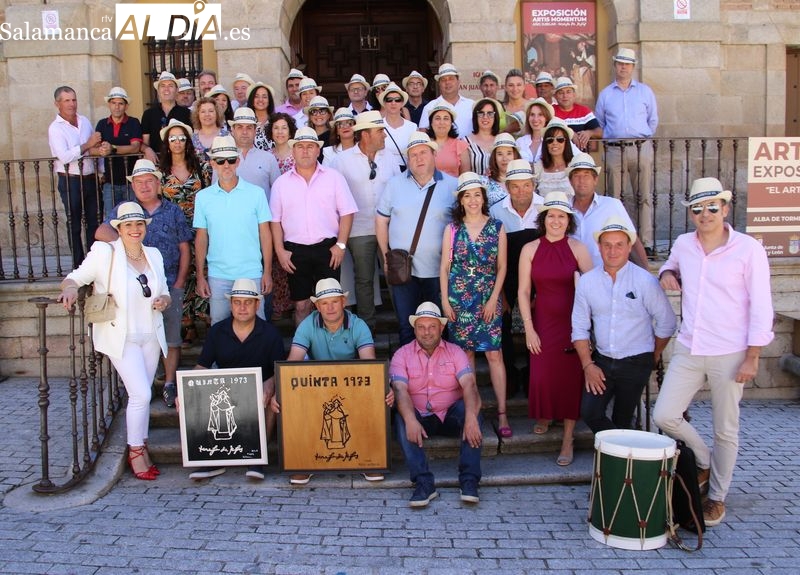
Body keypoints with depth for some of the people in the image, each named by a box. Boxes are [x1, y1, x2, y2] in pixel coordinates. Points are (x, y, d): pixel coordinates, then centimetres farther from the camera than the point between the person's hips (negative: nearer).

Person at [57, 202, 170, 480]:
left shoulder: (154, 255, 8)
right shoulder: (104, 252, -8)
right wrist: (70, 288, -31)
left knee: (141, 395, 12)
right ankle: (136, 452, 9)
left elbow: (164, 292, 17)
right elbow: (76, 277, -9)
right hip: (121, 337, -5)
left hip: (151, 335, 5)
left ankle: (141, 447, 24)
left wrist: (163, 300, -5)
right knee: (141, 394, -10)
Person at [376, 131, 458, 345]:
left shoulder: (452, 185, 0)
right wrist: (386, 256, 5)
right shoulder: (394, 184, 5)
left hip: (439, 270, -1)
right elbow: (381, 220, 9)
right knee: (406, 326, 7)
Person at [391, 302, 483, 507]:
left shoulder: (455, 352, 1)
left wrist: (471, 418, -35)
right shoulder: (402, 355, 0)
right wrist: (411, 420, -37)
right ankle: (423, 482, -34)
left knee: (470, 409, -29)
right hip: (419, 418, 0)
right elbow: (400, 390, -17)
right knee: (401, 420, -31)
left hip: (450, 416, 0)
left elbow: (469, 385, -15)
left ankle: (469, 480, -30)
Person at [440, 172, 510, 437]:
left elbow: (501, 267, 2)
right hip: (459, 299, 1)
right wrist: (445, 300, -1)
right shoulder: (452, 228, 4)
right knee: (466, 353, 7)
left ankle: (502, 412, 2)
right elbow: (444, 266, 5)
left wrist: (493, 299, -5)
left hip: (488, 300, -1)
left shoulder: (497, 227, 2)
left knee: (494, 354, -4)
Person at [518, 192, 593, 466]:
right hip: (542, 321, 1)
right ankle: (545, 415, 33)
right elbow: (524, 291, 0)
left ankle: (567, 439, 10)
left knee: (571, 376, -1)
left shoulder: (578, 249, -3)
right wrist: (529, 328, -5)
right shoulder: (530, 249, 0)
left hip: (572, 322, -1)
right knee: (541, 373, 0)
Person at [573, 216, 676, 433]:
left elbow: (666, 323, 0)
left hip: (636, 364, -2)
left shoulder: (645, 281, -9)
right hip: (601, 361, 3)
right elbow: (580, 327, 3)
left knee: (622, 421, 3)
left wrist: (654, 356, 9)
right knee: (589, 413, -6)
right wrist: (587, 365, -3)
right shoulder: (587, 281, 0)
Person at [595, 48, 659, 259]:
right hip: (615, 150, 0)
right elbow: (599, 123, 17)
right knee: (615, 198, 0)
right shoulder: (605, 94, 13)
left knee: (644, 197, -2)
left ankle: (646, 242, -1)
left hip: (641, 149, 0)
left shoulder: (645, 91, 12)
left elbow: (653, 120, 15)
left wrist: (642, 138, 8)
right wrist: (610, 138, 7)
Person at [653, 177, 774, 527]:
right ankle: (703, 462, 26)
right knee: (664, 416, -3)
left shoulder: (748, 250, -8)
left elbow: (760, 307, -8)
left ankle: (717, 496, 27)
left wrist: (752, 357, -11)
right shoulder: (682, 245, 5)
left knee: (725, 431, 7)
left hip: (730, 355, -4)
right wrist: (667, 273, 3)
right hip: (688, 351, 4)